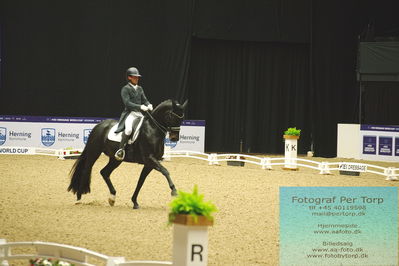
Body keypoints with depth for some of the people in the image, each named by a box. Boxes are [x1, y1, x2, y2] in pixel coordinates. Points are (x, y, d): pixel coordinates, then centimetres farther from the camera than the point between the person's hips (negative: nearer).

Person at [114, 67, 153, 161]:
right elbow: (127, 103, -14)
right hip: (130, 113, -7)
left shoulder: (139, 88, 17)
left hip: (140, 114, 7)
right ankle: (120, 150, -29)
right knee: (128, 128, -34)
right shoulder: (125, 89, -3)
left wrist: (148, 105, -8)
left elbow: (144, 100, 16)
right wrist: (140, 107, -24)